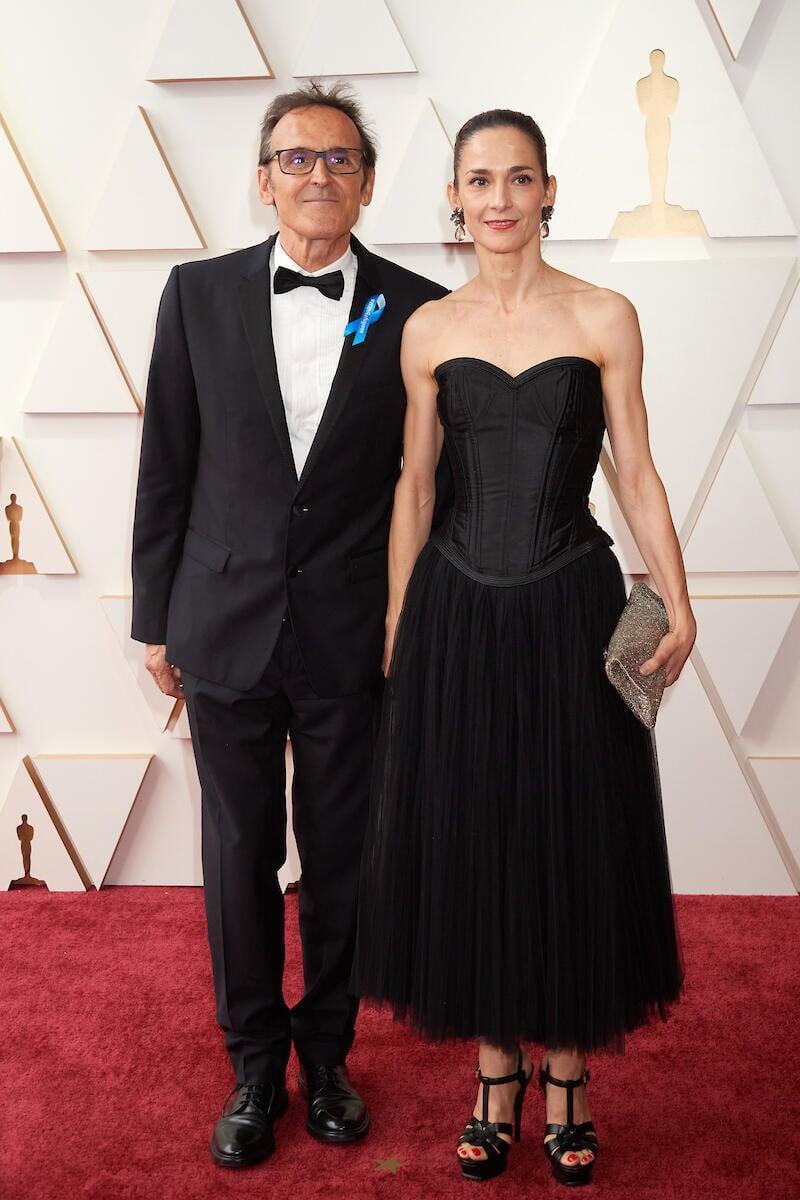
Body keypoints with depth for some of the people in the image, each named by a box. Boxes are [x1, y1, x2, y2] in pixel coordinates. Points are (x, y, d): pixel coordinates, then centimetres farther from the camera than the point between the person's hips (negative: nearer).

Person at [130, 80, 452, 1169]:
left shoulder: (417, 312, -1)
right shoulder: (198, 294, 1)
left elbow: (435, 481, 3)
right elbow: (165, 468, 4)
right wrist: (156, 619, 4)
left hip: (352, 638, 0)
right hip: (226, 628, 1)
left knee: (341, 861, 12)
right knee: (240, 856, 12)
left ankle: (327, 1055, 34)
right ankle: (254, 1067, 31)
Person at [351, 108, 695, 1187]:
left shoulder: (605, 318, 0)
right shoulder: (428, 329, 5)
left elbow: (636, 473, 1)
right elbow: (415, 484, 9)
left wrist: (677, 605, -4)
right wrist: (397, 622, 8)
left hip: (570, 609, -1)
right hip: (457, 611, 2)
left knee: (571, 837, 7)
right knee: (468, 841, 8)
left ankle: (564, 1074, 27)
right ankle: (497, 1073, 27)